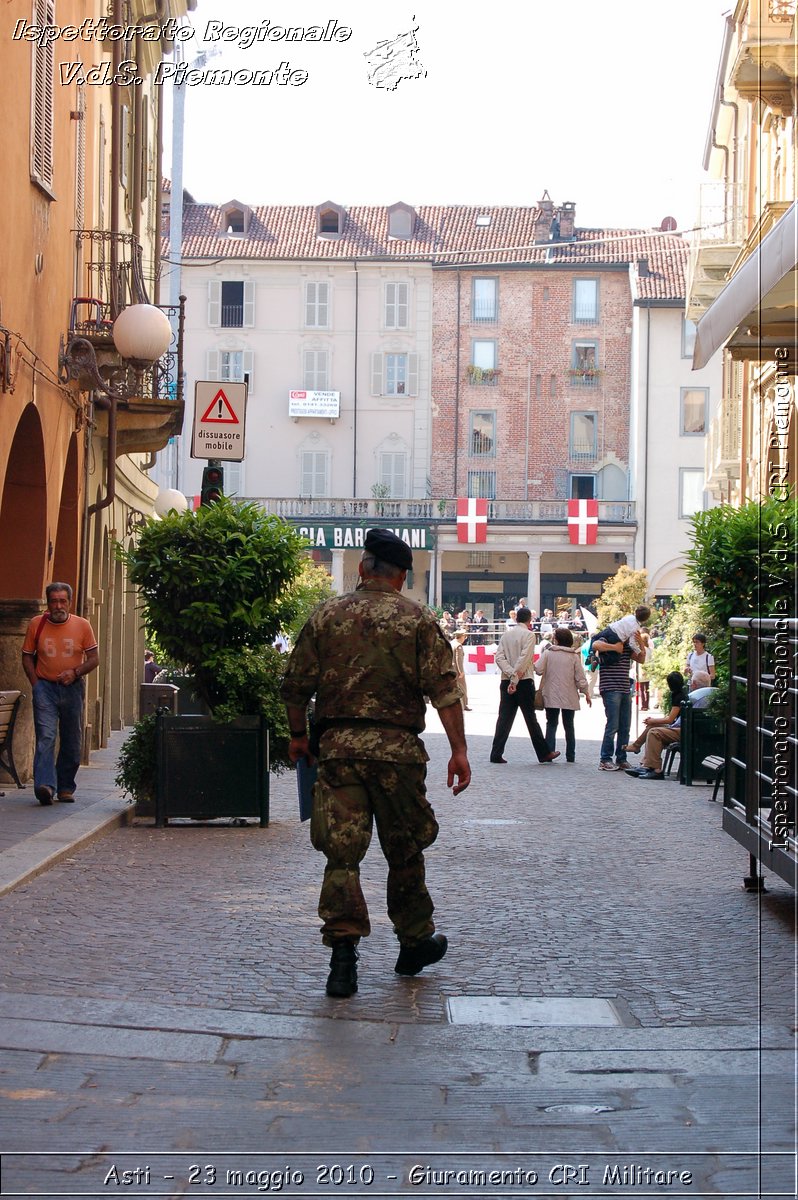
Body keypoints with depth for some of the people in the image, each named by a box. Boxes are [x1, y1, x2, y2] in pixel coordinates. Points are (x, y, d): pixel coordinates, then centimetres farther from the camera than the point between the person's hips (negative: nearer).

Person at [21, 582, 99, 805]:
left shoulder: (82, 626, 2)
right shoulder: (36, 624, 3)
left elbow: (94, 659, 5)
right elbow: (27, 657, 10)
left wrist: (75, 672, -12)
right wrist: (36, 684, -2)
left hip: (72, 688, 2)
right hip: (45, 688, -1)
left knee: (72, 742, 6)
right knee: (45, 737, -16)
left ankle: (65, 787, 19)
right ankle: (45, 785, -27)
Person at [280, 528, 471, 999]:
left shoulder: (325, 616, 7)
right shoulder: (418, 620, 2)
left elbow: (296, 686, 8)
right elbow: (444, 690, -6)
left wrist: (298, 736, 22)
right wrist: (459, 750, -5)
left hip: (338, 746, 1)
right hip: (396, 747, -1)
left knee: (341, 852, 0)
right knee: (404, 849, 13)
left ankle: (343, 951, -8)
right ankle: (416, 942, 26)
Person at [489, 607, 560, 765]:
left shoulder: (506, 635, 11)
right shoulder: (528, 634, -6)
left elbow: (499, 658, 0)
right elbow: (524, 658, -17)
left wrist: (510, 674, -10)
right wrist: (516, 677, -20)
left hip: (506, 681, 5)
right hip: (524, 681, -5)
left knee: (504, 718, 4)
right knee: (531, 719, 2)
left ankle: (496, 754, -2)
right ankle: (544, 753, 10)